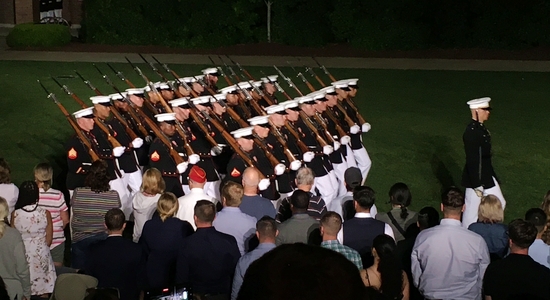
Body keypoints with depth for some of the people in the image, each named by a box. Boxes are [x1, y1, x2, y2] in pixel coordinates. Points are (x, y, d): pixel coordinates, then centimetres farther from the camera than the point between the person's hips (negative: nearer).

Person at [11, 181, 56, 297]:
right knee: (43, 291, 13)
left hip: (22, 256, 0)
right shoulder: (45, 213, -11)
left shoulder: (15, 214, -11)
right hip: (41, 256, 0)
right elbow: (49, 239, -3)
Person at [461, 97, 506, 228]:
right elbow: (472, 161, -24)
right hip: (476, 178, -10)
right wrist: (477, 185, -21)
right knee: (472, 212, 5)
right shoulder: (471, 132, -24)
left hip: (488, 177, 10)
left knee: (500, 204, 17)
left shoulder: (480, 128, 5)